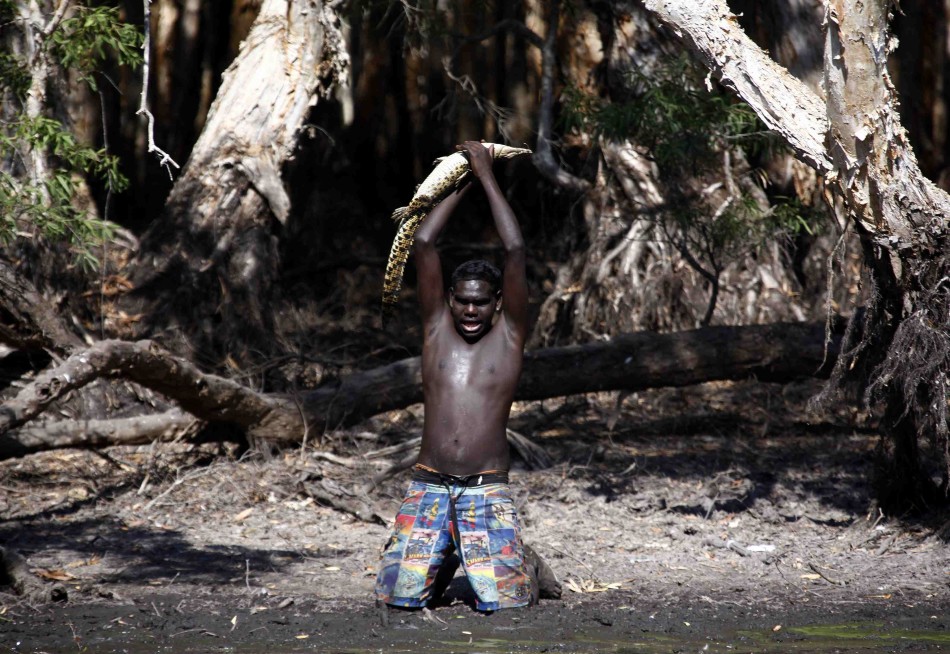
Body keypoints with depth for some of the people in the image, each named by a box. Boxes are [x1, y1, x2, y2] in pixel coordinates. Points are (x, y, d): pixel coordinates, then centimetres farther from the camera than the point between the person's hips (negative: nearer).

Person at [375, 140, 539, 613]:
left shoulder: (509, 334, 5)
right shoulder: (436, 328, 10)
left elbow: (515, 251, -4)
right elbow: (422, 244, 3)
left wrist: (486, 176, 1)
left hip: (488, 491, -2)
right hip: (428, 487, 2)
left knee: (505, 600, -15)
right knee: (399, 596, -11)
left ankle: (522, 562, 22)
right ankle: (445, 559, 24)